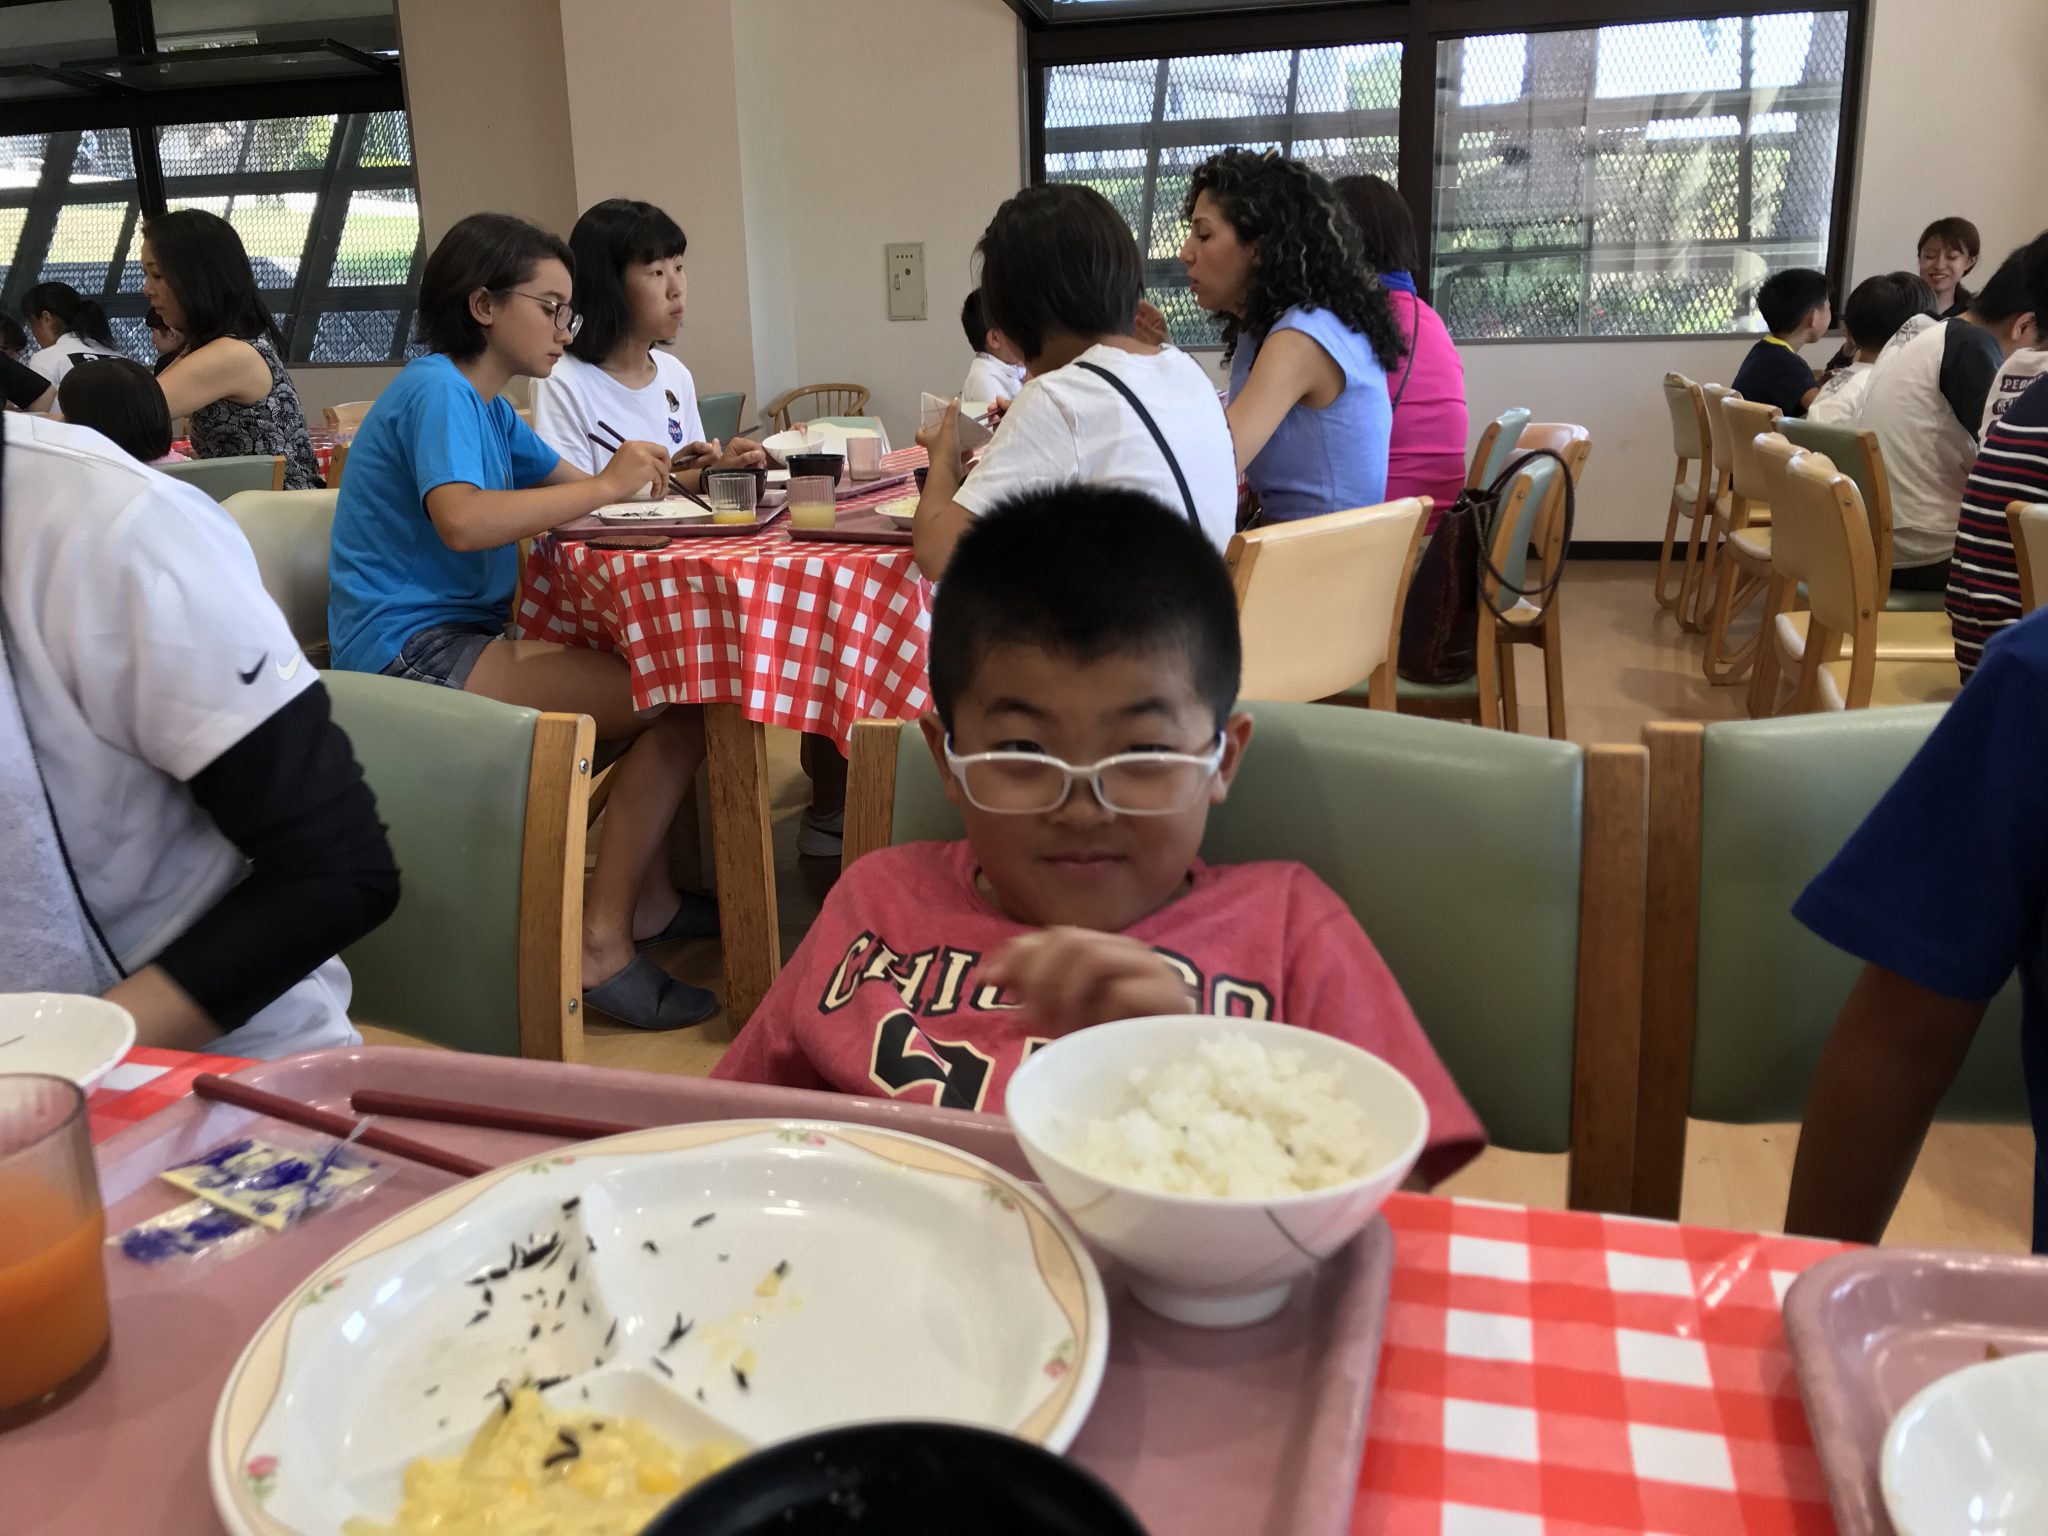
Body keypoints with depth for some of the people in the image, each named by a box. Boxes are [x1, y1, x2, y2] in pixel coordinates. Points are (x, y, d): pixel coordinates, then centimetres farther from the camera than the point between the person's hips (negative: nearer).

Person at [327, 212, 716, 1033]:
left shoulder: (482, 403, 18)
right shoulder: (437, 389, -12)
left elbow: (570, 486, 20)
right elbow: (463, 520, -29)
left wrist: (677, 469, 4)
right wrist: (605, 486, -21)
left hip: (461, 636, 10)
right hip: (414, 650, -10)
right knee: (682, 701, -21)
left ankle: (644, 896, 4)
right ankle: (602, 942, -15)